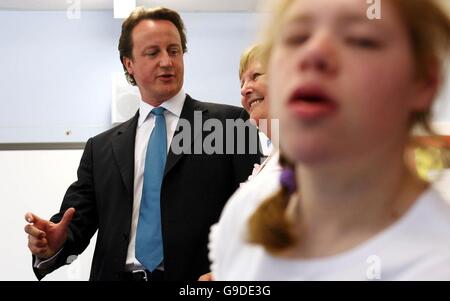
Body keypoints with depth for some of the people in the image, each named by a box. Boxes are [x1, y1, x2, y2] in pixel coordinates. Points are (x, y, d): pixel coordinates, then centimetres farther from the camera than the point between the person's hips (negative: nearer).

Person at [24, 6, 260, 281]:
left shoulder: (230, 124, -2)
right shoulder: (101, 149, 9)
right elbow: (77, 221, 6)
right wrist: (54, 244, -15)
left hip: (198, 280, -3)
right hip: (117, 275, 3)